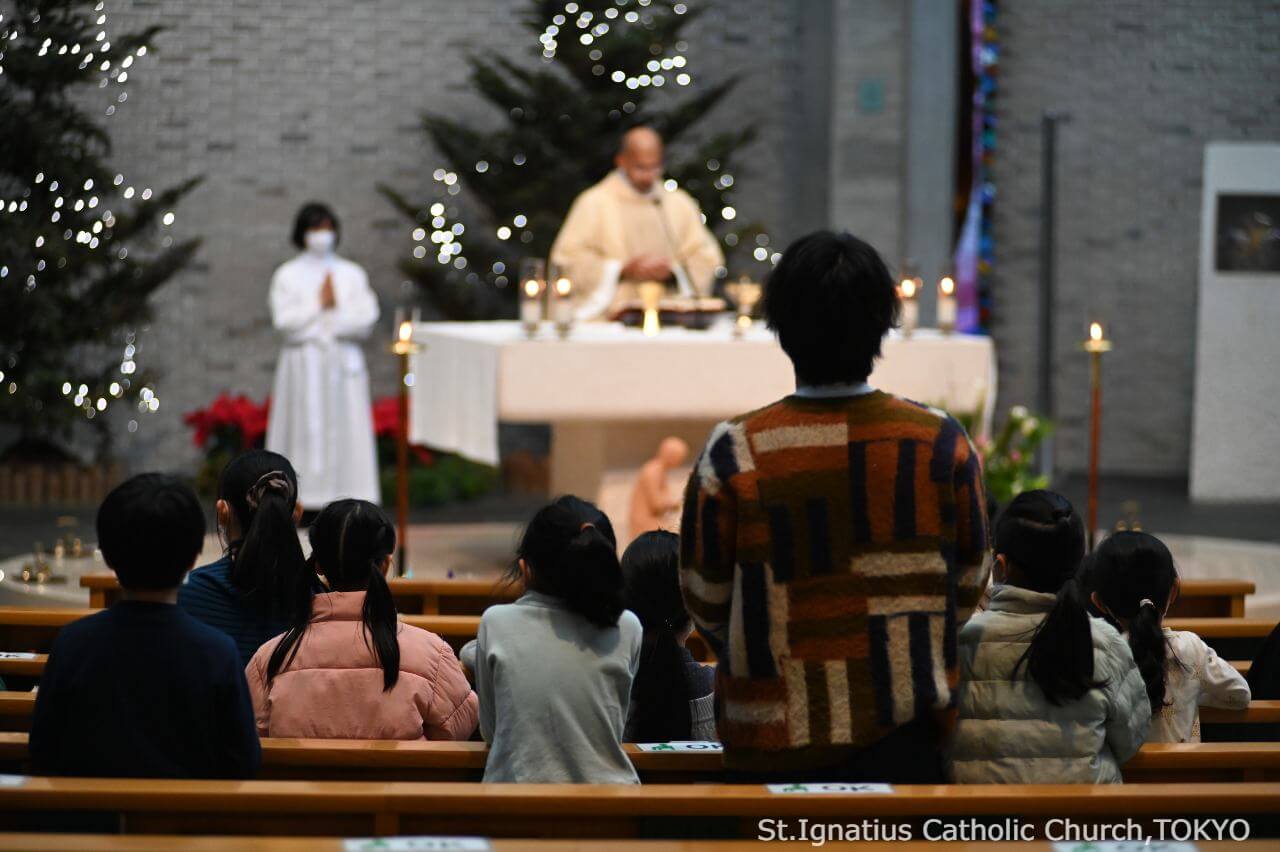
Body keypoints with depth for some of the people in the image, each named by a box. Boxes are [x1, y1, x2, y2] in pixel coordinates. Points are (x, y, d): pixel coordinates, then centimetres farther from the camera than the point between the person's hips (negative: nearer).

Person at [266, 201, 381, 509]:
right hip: (302, 365, -2)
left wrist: (335, 309, -9)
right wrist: (320, 304, -6)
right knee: (303, 434, -6)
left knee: (344, 434, -4)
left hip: (343, 365, 2)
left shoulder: (352, 274, 11)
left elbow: (366, 320, 0)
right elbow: (284, 320, -6)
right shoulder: (287, 275, 6)